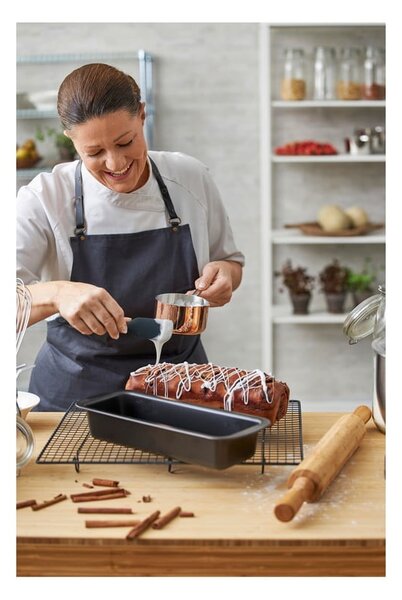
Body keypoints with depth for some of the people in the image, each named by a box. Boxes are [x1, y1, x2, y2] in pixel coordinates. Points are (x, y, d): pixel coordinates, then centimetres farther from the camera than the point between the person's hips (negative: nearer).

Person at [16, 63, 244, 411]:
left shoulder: (191, 178, -3)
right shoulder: (44, 198, -10)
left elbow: (230, 260, 11)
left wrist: (223, 274, -10)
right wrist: (56, 294, -36)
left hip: (180, 385, 2)